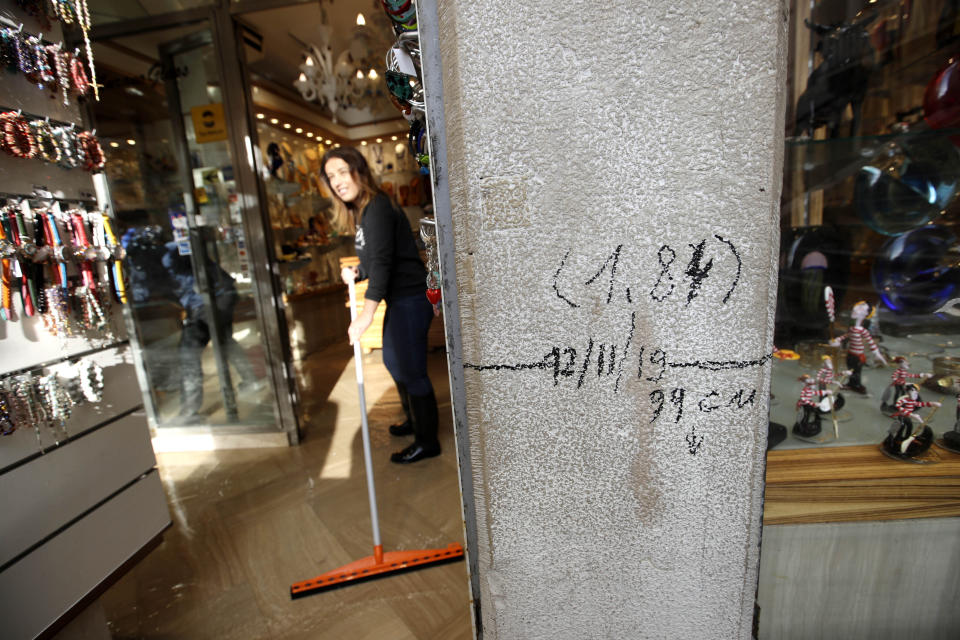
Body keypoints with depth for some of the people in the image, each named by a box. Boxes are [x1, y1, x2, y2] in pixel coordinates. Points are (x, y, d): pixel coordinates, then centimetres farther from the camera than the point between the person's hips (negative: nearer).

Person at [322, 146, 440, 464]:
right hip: (398, 299, 11)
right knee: (393, 361, 23)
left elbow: (382, 261, -26)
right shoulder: (363, 210, 14)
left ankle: (427, 442, 16)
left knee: (411, 370, -1)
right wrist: (356, 273, 4)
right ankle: (414, 421, 43)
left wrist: (367, 313, -32)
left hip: (410, 299, -11)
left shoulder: (377, 208, -16)